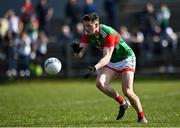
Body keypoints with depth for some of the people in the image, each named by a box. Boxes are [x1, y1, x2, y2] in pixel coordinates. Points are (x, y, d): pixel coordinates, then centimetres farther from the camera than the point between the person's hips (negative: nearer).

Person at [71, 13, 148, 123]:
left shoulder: (108, 33, -30)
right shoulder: (87, 34, -10)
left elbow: (107, 57, -37)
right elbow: (79, 55, -12)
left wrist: (95, 68, -54)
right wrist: (77, 50, -37)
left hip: (126, 58, -6)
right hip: (112, 62, 7)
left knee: (127, 91, -19)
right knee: (100, 83, -19)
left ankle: (142, 117, 3)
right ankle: (123, 103, 3)